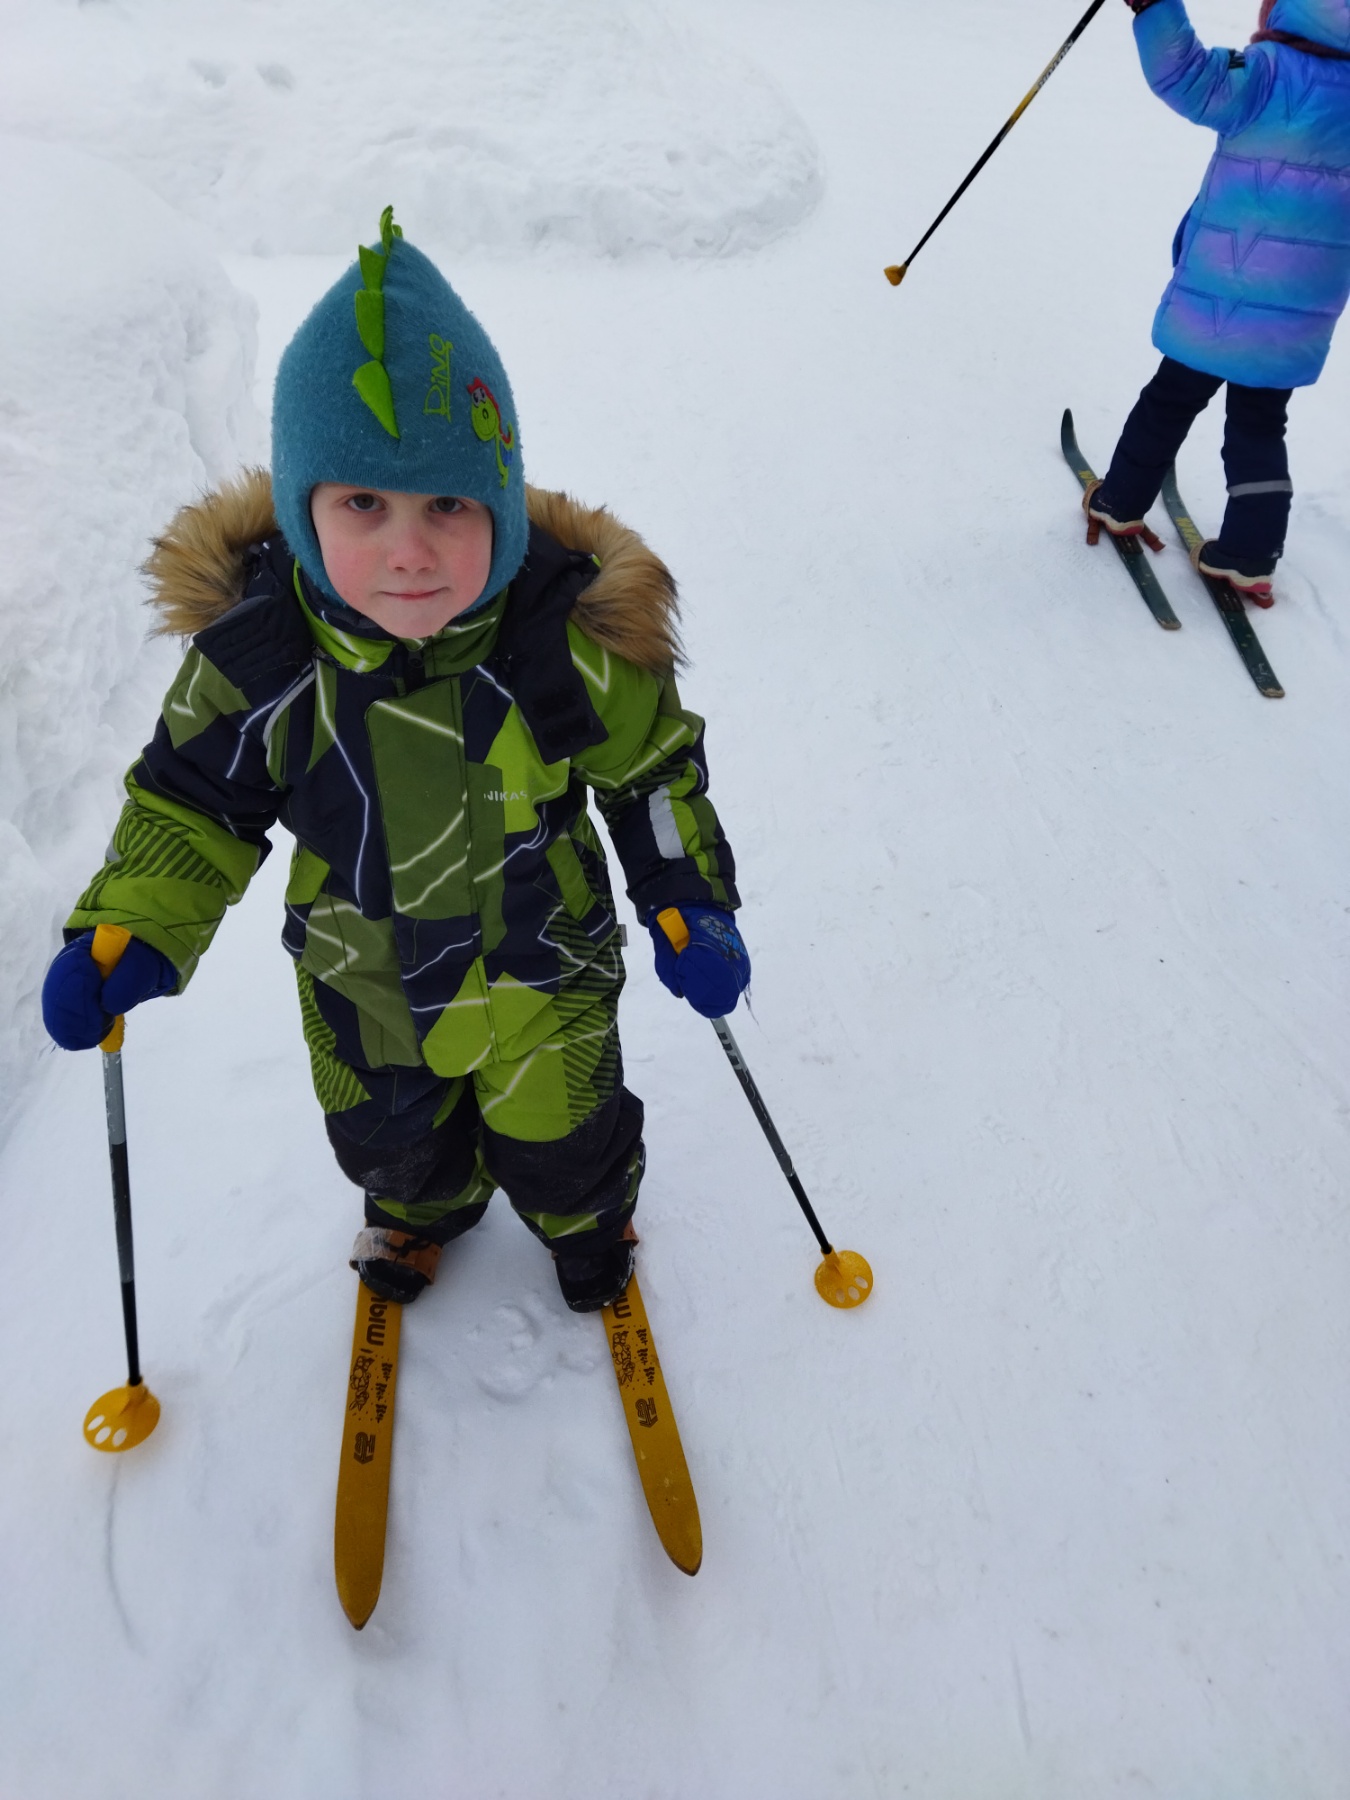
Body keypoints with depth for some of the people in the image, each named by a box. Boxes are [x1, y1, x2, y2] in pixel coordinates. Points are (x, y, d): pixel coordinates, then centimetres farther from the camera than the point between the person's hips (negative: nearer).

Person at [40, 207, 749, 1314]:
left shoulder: (568, 639, -27)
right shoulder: (256, 653, -23)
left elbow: (653, 769, -10)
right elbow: (197, 800, -7)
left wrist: (689, 904, -15)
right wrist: (127, 935, -18)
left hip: (542, 972, -2)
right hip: (362, 983, 2)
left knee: (557, 1149, 23)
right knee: (388, 1142, 28)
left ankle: (588, 1217, 60)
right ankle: (424, 1208, 66)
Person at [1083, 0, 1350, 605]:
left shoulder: (1270, 76, -13)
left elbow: (1183, 75, -25)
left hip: (1221, 301, -4)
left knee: (1172, 398, 14)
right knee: (1261, 423, 14)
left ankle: (1121, 502, 27)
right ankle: (1249, 555, 9)